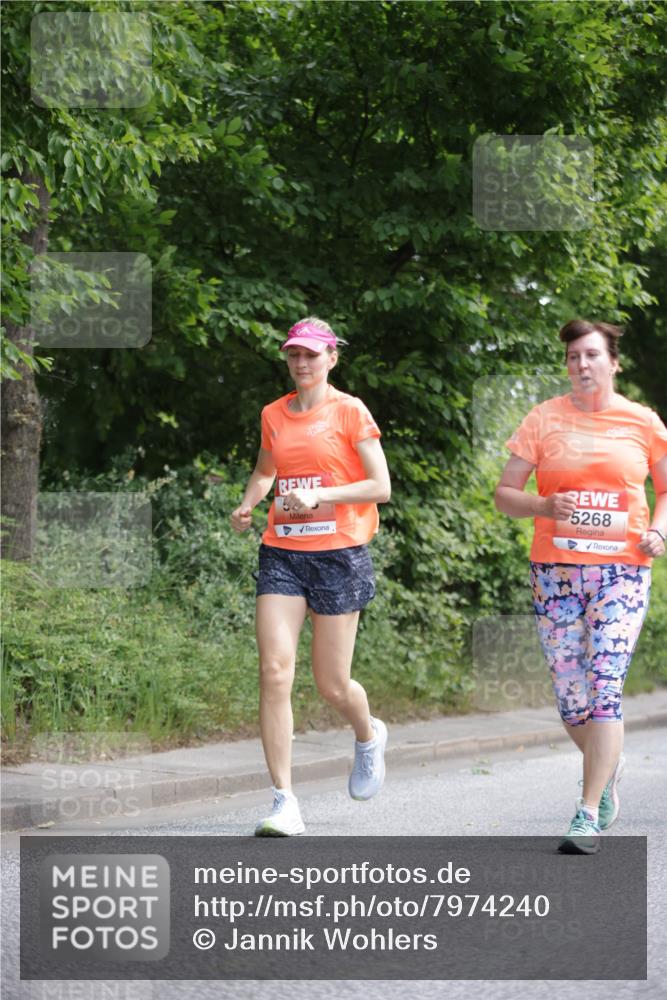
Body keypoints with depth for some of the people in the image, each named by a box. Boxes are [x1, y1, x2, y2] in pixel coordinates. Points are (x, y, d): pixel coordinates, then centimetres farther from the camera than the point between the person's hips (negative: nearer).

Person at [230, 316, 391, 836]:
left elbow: (381, 486, -6)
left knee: (332, 685, 2)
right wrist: (249, 504, 7)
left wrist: (320, 495, -18)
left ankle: (369, 737, 39)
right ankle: (285, 802, -9)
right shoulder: (274, 414, 11)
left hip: (338, 555, -4)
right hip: (282, 554, 4)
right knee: (274, 673, -11)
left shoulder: (350, 412, -3)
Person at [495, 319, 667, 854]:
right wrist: (545, 506, -15)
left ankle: (588, 815, -13)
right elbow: (505, 493, 4)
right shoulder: (544, 419, 4)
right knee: (571, 697, 5)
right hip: (556, 570, 2)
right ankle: (609, 764, 36)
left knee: (604, 688, -14)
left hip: (623, 569, -2)